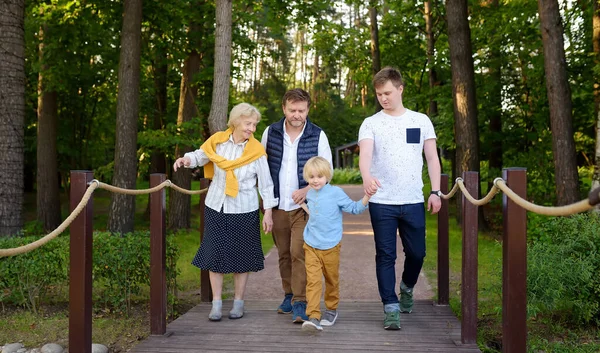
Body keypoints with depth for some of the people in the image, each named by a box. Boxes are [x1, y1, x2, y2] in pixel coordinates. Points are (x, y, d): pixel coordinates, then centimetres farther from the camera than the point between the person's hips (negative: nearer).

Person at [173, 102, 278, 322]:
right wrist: (187, 159, -12)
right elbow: (201, 155, 11)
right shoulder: (218, 140, -5)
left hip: (244, 211, -2)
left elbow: (266, 184, -4)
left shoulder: (256, 150, -9)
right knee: (215, 254, 3)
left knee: (241, 256, 7)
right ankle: (216, 304, 14)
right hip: (216, 207, 2)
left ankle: (238, 303, 22)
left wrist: (268, 212, -5)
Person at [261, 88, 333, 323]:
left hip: (304, 206, -3)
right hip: (278, 206, 3)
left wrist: (308, 189, -13)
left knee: (299, 252, -13)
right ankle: (289, 295, 26)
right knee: (284, 254, 12)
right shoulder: (270, 133, 2)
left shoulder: (318, 136, -3)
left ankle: (300, 303, -8)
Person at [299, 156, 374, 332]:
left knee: (331, 279, 13)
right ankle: (314, 317, -12)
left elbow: (354, 208, -5)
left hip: (330, 246, -2)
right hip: (311, 245, 3)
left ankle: (331, 309, 34)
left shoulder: (336, 192, -8)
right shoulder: (309, 194, 7)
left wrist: (367, 197, -16)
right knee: (313, 280, -9)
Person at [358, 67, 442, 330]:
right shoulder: (371, 124, 1)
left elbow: (432, 158, 9)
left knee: (416, 253, 10)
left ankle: (407, 288, 39)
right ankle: (391, 308, 8)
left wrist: (435, 192, 0)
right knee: (386, 256, 0)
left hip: (414, 201, 2)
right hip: (382, 202, -2)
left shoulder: (421, 121, 8)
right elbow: (365, 154, -16)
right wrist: (366, 177, -37)